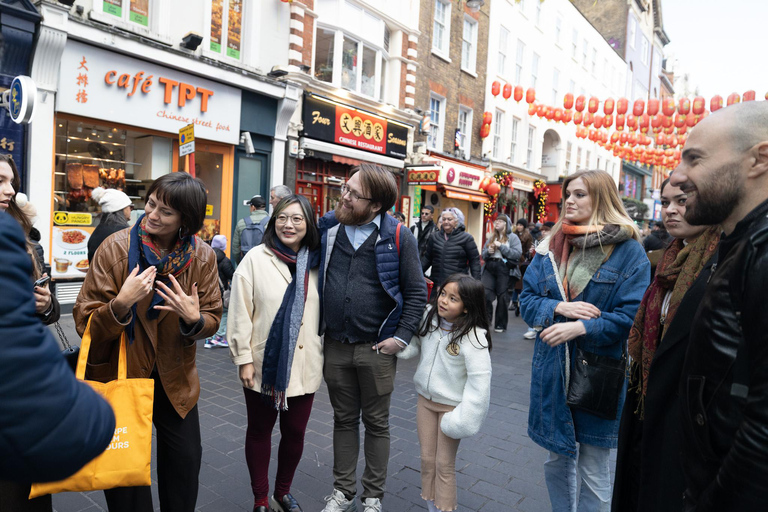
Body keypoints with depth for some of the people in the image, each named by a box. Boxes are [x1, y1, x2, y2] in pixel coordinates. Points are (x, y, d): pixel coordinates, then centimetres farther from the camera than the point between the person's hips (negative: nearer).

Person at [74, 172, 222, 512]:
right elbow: (84, 322, -13)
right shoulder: (116, 248, -14)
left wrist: (194, 319, -23)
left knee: (185, 461, 13)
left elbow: (212, 319, -1)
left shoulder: (203, 257, -8)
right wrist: (121, 303, -32)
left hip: (175, 378, 2)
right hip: (120, 374, -2)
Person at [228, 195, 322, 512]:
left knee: (295, 432, 14)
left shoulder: (317, 263, 2)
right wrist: (243, 359, -10)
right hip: (264, 365, -2)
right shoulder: (256, 259, -8)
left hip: (305, 366, 3)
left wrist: (324, 353, 10)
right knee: (259, 432, 14)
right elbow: (240, 313, -9)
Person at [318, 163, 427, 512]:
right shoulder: (328, 228, 0)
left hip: (377, 348, -3)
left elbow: (416, 293, -5)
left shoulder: (398, 237, -9)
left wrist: (401, 337, -11)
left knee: (376, 423, 13)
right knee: (344, 419, 17)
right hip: (335, 346, 3)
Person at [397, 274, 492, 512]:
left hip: (451, 405, -5)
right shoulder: (429, 316, -7)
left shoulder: (473, 337, -23)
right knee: (426, 459, 16)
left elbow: (479, 379, -22)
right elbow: (414, 343, 4)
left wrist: (464, 415, -22)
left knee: (445, 464, 7)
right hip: (425, 398, 5)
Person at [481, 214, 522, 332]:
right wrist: (488, 251, -3)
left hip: (503, 269, -4)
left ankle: (500, 324, 15)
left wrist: (501, 246, -13)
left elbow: (518, 253, -11)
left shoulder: (513, 238, 3)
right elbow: (483, 254, 20)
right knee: (485, 294, -10)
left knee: (502, 296, 2)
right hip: (489, 268, 4)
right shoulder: (492, 237, 19)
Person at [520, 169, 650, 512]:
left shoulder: (627, 250, -8)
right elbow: (527, 299, 4)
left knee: (593, 470, 12)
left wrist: (581, 327, -24)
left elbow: (631, 316, -13)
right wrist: (558, 308, -14)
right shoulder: (551, 247, 6)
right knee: (557, 460, 20)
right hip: (553, 370, 4)